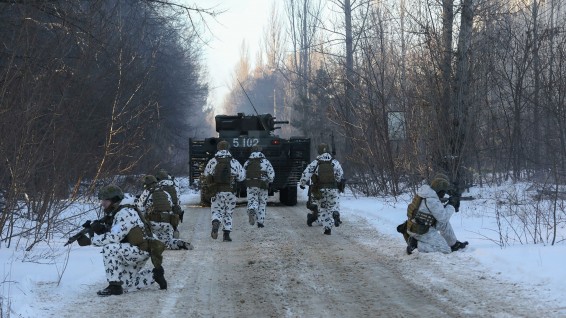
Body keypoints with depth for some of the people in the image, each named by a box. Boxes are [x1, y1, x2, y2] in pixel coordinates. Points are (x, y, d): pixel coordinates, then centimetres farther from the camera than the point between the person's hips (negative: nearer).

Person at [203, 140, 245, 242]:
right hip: (229, 192, 0)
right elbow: (241, 176, 3)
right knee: (228, 213, 13)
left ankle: (215, 224, -24)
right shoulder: (234, 162, -4)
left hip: (216, 192, 0)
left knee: (216, 211, 8)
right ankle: (226, 234, 9)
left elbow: (206, 174, 12)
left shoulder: (212, 162, -2)